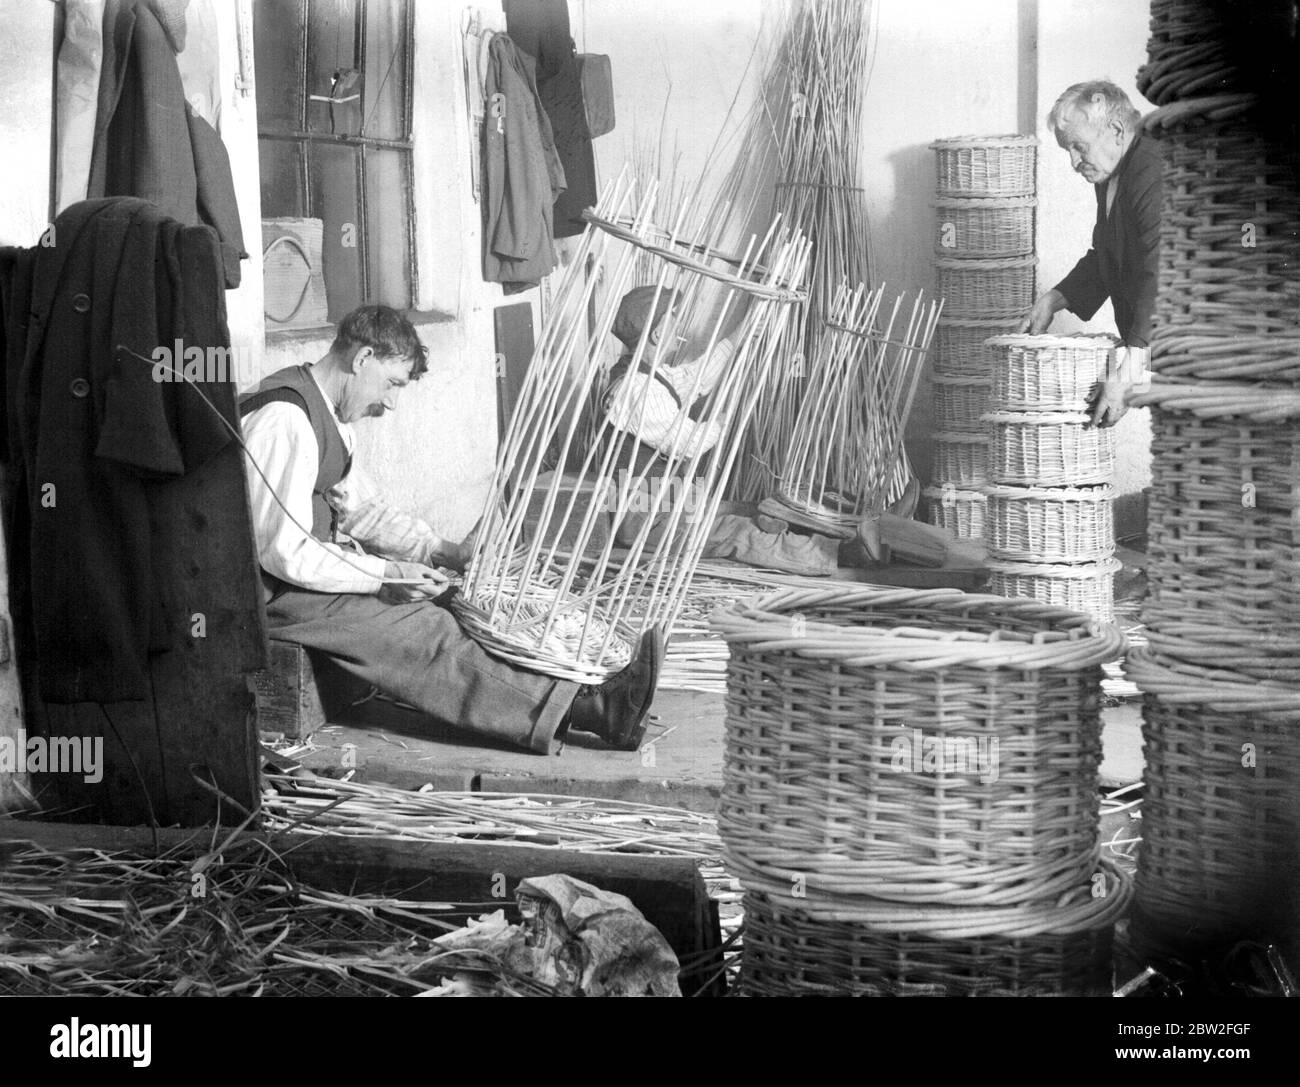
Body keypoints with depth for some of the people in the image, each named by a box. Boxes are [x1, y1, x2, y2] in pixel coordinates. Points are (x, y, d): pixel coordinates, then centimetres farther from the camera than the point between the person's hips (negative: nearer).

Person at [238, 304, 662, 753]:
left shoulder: (327, 415, 12)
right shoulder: (284, 418, -22)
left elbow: (362, 509, 20)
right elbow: (283, 551, -25)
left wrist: (440, 550, 6)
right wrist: (386, 576, -21)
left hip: (311, 569, 10)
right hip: (272, 593, -10)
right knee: (423, 631, -21)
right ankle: (590, 710, -29)